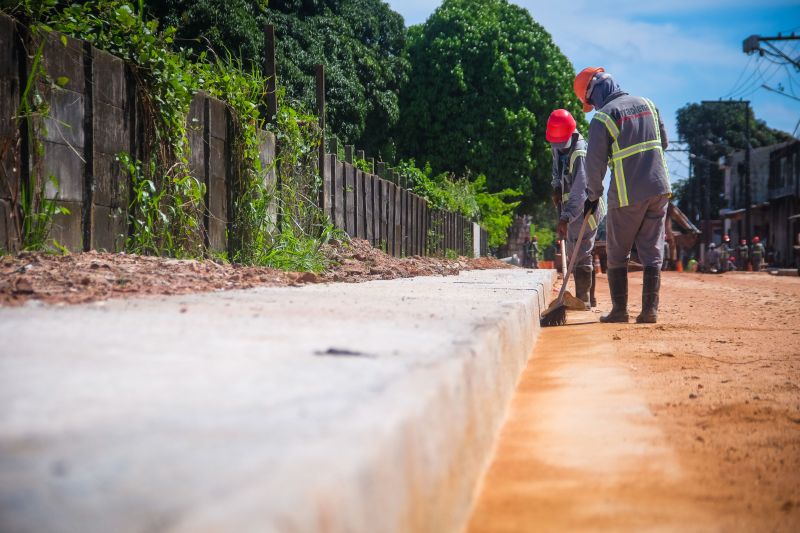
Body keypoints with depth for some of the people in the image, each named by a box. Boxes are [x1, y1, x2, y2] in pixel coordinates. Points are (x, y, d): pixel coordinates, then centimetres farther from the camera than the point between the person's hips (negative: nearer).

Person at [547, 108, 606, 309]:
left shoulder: (581, 154, -27)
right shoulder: (558, 148, 1)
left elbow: (580, 192, -34)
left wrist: (566, 218, -43)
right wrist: (557, 185, 6)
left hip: (585, 209, -10)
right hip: (571, 209, 10)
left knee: (581, 255, -10)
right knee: (573, 254, 16)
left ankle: (583, 301, -7)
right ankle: (585, 298, 25)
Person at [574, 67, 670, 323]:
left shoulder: (603, 117, -9)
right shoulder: (647, 105, 10)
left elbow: (595, 162, -8)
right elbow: (663, 142, 18)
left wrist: (593, 196, 4)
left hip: (627, 195, -5)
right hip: (659, 189, 5)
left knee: (617, 254, 8)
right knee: (652, 252, 8)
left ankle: (619, 310, 7)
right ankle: (650, 309, 3)